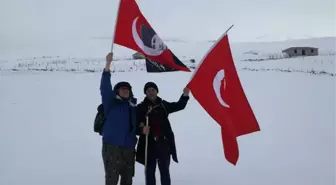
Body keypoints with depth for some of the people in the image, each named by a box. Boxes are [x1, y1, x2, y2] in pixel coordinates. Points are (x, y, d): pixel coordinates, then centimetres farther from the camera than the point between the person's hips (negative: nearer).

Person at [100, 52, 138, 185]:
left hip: (128, 147, 6)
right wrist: (108, 65, -26)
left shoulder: (133, 106, 13)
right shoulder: (111, 102, -1)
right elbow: (105, 88, -17)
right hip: (112, 146, -5)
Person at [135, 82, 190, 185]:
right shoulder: (141, 107, -1)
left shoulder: (163, 104, 6)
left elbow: (179, 106, 12)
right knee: (150, 171, 10)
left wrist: (185, 95, -4)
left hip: (164, 143, 2)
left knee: (164, 170, 11)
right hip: (149, 144, -1)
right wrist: (141, 129, -25)